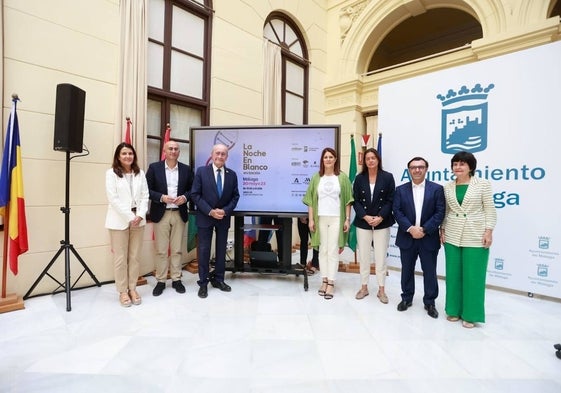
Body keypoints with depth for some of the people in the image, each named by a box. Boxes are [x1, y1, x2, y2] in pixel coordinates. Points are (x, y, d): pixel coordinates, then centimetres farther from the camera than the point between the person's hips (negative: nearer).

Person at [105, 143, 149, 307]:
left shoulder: (140, 173, 9)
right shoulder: (111, 173, -1)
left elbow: (145, 196, 5)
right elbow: (113, 198, -9)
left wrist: (140, 215, -9)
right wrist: (130, 217, -14)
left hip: (138, 219, 3)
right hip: (119, 220, -3)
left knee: (135, 257, 8)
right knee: (120, 258, 2)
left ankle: (132, 288, 19)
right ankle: (123, 291, 14)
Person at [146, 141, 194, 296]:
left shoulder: (186, 169, 6)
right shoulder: (154, 167, 0)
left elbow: (192, 189, 9)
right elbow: (147, 189, -2)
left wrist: (185, 197, -11)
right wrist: (161, 197, -17)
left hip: (179, 214, 2)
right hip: (161, 214, -1)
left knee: (177, 249, 9)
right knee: (161, 250, 5)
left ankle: (176, 279, 20)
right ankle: (161, 281, 18)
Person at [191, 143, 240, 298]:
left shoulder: (232, 174, 2)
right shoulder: (201, 171, -5)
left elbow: (235, 196, 3)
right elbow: (195, 194, -8)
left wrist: (225, 211, -13)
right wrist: (210, 211, -16)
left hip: (223, 218, 3)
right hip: (205, 217, -3)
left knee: (221, 249, 12)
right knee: (204, 250, 3)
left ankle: (218, 279, 27)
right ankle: (203, 282, 16)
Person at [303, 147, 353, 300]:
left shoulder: (342, 177, 2)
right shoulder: (316, 177, 6)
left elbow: (348, 200, 2)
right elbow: (311, 200, 5)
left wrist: (347, 219, -4)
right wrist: (311, 219, -1)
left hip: (336, 218, -2)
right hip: (321, 218, 2)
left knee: (333, 250, 0)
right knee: (323, 250, 8)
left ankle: (331, 283, 7)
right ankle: (324, 281, 17)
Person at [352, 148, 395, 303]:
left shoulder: (387, 177, 0)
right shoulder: (359, 178, 4)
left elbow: (390, 200, -3)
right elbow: (355, 201, 0)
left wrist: (380, 217, -14)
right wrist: (365, 217, -13)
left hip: (382, 223, -1)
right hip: (363, 223, 2)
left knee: (381, 257, 5)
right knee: (363, 256, 9)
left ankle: (381, 290, 19)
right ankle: (364, 287, 23)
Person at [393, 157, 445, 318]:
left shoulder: (437, 189, 1)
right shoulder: (401, 190, 4)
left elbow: (440, 213, -6)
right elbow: (397, 212, -4)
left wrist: (424, 229, -15)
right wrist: (410, 228, -16)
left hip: (429, 238, -1)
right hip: (407, 238, 1)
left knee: (429, 272, 8)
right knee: (407, 270, 13)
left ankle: (430, 302, 24)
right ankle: (406, 298, 28)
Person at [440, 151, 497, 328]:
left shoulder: (483, 184, -3)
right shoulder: (448, 187, 7)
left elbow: (490, 210, -4)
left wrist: (488, 231, -11)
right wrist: (442, 229, 7)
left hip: (475, 237, -3)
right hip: (452, 236, 4)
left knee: (473, 276, 3)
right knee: (453, 274, 9)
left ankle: (470, 314, 17)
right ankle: (455, 309, 23)